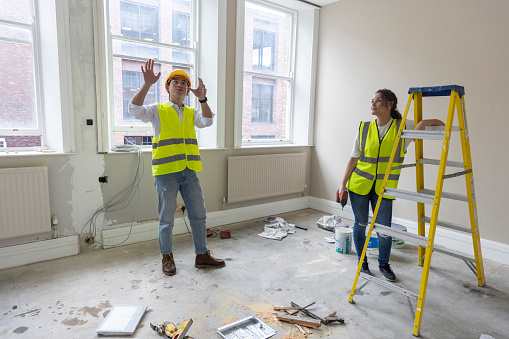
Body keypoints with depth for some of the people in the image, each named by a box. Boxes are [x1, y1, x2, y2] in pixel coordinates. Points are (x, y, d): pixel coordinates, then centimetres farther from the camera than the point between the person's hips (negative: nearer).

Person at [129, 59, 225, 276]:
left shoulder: (192, 113, 16)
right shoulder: (158, 111, 6)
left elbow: (207, 121, -3)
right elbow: (134, 109, -11)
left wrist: (202, 98, -18)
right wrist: (147, 84, -21)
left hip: (189, 172, 4)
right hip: (166, 172, -4)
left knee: (199, 215, 8)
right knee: (167, 218, 5)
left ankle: (202, 256, 22)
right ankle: (167, 258, 22)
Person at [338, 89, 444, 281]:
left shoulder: (403, 127, -2)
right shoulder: (364, 128, 0)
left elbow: (440, 124, 4)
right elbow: (354, 158, 2)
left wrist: (424, 122, -18)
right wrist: (343, 183, -1)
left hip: (384, 188, 0)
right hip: (359, 184, 1)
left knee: (384, 228, 3)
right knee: (360, 224, 9)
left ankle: (384, 264, 31)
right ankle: (362, 262, 31)